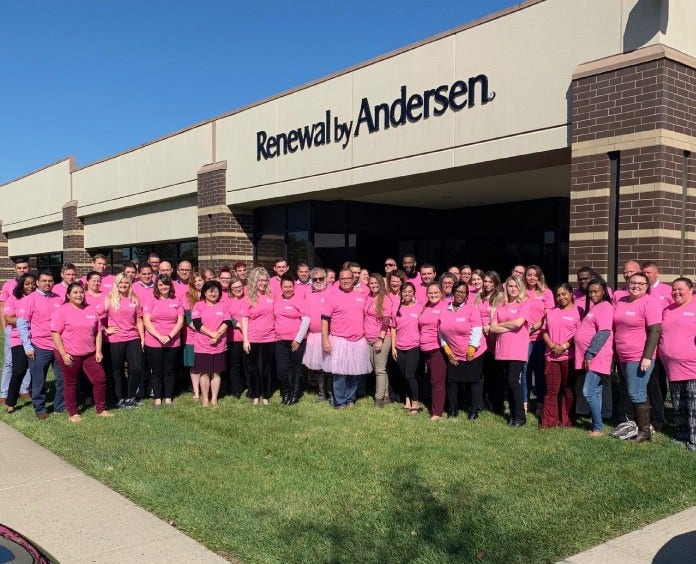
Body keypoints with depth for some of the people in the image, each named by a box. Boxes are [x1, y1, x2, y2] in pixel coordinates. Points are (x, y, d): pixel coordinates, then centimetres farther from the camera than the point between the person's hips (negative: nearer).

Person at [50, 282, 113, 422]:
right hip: (69, 354, -4)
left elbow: (98, 331, 11)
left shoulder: (91, 310, 7)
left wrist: (98, 351, 4)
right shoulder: (62, 311, -7)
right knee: (70, 384, 7)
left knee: (100, 379, 4)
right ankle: (73, 413, 21)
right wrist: (63, 354, -16)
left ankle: (101, 409, 19)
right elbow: (55, 333, -11)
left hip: (90, 353, 5)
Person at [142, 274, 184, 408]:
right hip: (153, 343, -1)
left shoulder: (177, 301, 6)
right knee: (156, 371, 6)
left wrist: (169, 336, -13)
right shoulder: (151, 301, 0)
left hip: (173, 343, 2)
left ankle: (168, 398, 18)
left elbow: (180, 322, 1)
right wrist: (159, 336, -16)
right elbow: (146, 322, -7)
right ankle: (157, 399, 15)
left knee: (170, 371, 8)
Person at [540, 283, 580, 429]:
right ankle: (548, 421, 10)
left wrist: (564, 347, -14)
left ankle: (566, 421, 13)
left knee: (568, 390, 5)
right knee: (551, 389, 5)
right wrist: (552, 346, -5)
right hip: (551, 356, 4)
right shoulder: (552, 312, 15)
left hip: (569, 356, -4)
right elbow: (544, 331, 11)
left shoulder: (577, 311, 0)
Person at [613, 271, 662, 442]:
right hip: (624, 357, 8)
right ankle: (638, 426, 25)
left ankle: (644, 431, 4)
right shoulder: (621, 302, 11)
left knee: (637, 394, -6)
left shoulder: (649, 303, -11)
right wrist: (616, 353, 16)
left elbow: (655, 331, -17)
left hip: (640, 357, -8)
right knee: (635, 394, 15)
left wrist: (647, 357, -22)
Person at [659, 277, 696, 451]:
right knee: (678, 407, 14)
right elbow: (661, 334, 23)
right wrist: (663, 355, 16)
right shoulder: (667, 310, 16)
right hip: (672, 368, 6)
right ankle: (682, 436, 24)